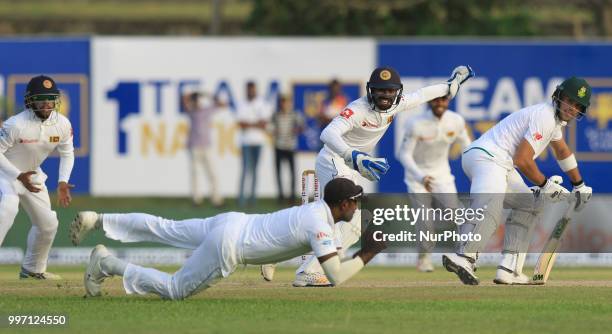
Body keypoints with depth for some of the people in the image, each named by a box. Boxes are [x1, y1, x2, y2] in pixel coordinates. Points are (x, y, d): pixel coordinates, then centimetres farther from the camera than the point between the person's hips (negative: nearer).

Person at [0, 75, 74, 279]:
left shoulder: (62, 124, -12)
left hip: (32, 175, 7)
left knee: (48, 224, 10)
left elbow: (67, 154, 4)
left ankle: (33, 269, 32)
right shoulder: (17, 124, -29)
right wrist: (19, 176, -28)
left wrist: (62, 182, -10)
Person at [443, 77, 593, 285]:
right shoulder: (544, 117, -11)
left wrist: (579, 186, 51)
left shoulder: (554, 118, 23)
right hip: (486, 157, -11)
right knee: (490, 205, -35)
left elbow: (562, 151, 43)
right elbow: (522, 159, -16)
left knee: (529, 205, 21)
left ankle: (509, 269, 9)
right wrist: (544, 185, -2)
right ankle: (464, 256, -60)